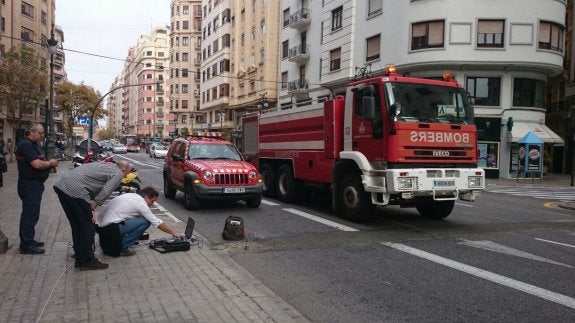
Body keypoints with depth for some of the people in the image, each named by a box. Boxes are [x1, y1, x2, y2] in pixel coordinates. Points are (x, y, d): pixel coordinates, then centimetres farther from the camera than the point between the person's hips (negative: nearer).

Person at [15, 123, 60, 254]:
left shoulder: (34, 144, 16)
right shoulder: (26, 145, -17)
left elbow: (40, 162, 21)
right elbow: (37, 164, -26)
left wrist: (50, 164, 2)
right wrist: (50, 163, -9)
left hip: (35, 184, 10)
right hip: (29, 185, -10)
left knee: (31, 214, 16)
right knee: (30, 215, -6)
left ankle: (28, 240, 25)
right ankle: (26, 245, 0)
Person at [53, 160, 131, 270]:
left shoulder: (104, 165, 28)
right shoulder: (117, 174, 2)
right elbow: (104, 193, -12)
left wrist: (89, 208, 21)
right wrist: (92, 208, -5)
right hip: (75, 190, -10)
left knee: (77, 226, 19)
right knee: (87, 228, 3)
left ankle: (80, 259, 29)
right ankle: (87, 261, 10)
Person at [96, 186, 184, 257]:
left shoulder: (130, 195, 16)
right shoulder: (140, 204, -7)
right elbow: (157, 223, -2)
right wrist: (174, 233, 9)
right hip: (110, 228, -9)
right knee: (145, 222, -7)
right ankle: (121, 248, -3)